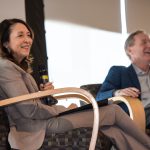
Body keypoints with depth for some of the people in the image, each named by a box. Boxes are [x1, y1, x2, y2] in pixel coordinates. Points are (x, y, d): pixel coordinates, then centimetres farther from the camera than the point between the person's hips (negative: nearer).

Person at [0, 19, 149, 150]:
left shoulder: (18, 66, 18)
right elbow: (29, 110, -18)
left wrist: (44, 93, -1)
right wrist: (63, 110, -5)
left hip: (42, 120, 9)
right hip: (39, 127, -9)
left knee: (116, 133, -2)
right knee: (113, 110, -4)